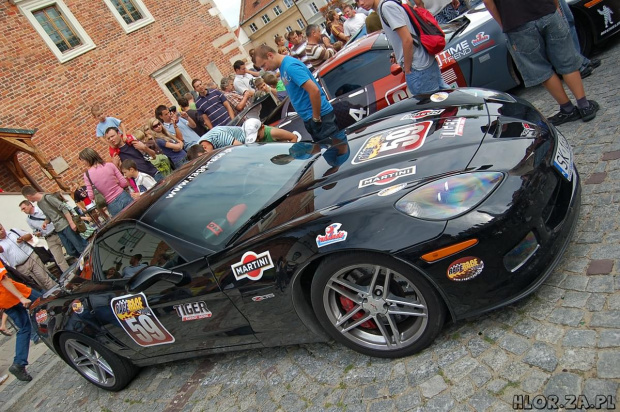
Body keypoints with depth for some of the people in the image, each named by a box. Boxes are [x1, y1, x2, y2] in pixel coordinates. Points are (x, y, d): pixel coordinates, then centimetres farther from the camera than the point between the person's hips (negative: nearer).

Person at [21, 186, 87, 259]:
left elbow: (64, 207, -15)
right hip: (58, 229, 8)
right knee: (71, 251, 4)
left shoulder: (47, 197, -10)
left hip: (66, 225, -8)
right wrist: (45, 222, 2)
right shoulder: (39, 204, 15)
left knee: (81, 248, -8)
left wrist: (71, 222, -19)